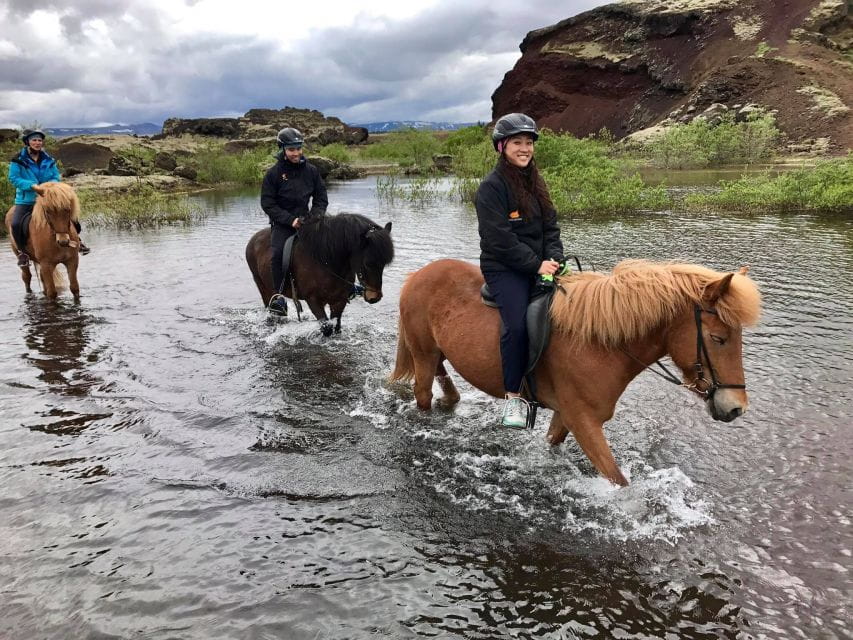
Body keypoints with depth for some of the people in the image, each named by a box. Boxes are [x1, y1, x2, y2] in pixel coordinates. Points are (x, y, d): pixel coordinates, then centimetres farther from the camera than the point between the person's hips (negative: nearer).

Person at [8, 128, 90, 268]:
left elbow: (56, 177, 6)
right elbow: (13, 178, -10)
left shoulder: (48, 160, 5)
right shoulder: (18, 160, -5)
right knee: (16, 224, -25)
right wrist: (32, 185, -23)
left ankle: (76, 238, 21)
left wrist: (51, 184, -17)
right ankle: (22, 252, -3)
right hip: (26, 200, -3)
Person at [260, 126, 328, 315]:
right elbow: (267, 204, -5)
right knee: (279, 252, -28)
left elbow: (321, 198, 11)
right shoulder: (274, 173, -4)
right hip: (283, 223, -3)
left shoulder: (311, 170, 5)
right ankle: (278, 294, -18)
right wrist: (291, 220, -14)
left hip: (307, 220, 3)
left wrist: (315, 216, -8)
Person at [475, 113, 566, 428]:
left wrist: (554, 259, -6)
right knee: (517, 324, -26)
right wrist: (536, 264, -16)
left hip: (539, 265, 7)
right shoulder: (492, 186, -8)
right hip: (503, 268, -7)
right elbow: (500, 238, -16)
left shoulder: (534, 182, 15)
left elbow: (551, 226, 12)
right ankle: (513, 396, -13)